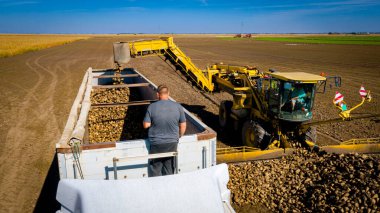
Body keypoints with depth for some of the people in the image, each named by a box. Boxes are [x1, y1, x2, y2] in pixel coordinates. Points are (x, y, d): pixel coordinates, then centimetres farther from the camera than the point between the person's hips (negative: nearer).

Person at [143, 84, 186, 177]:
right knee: (169, 168, 15)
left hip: (156, 143, -1)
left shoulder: (152, 107, -12)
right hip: (172, 142, 2)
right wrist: (178, 137, 15)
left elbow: (146, 125, -8)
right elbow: (183, 126, -1)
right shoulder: (178, 106, -7)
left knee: (155, 169, 14)